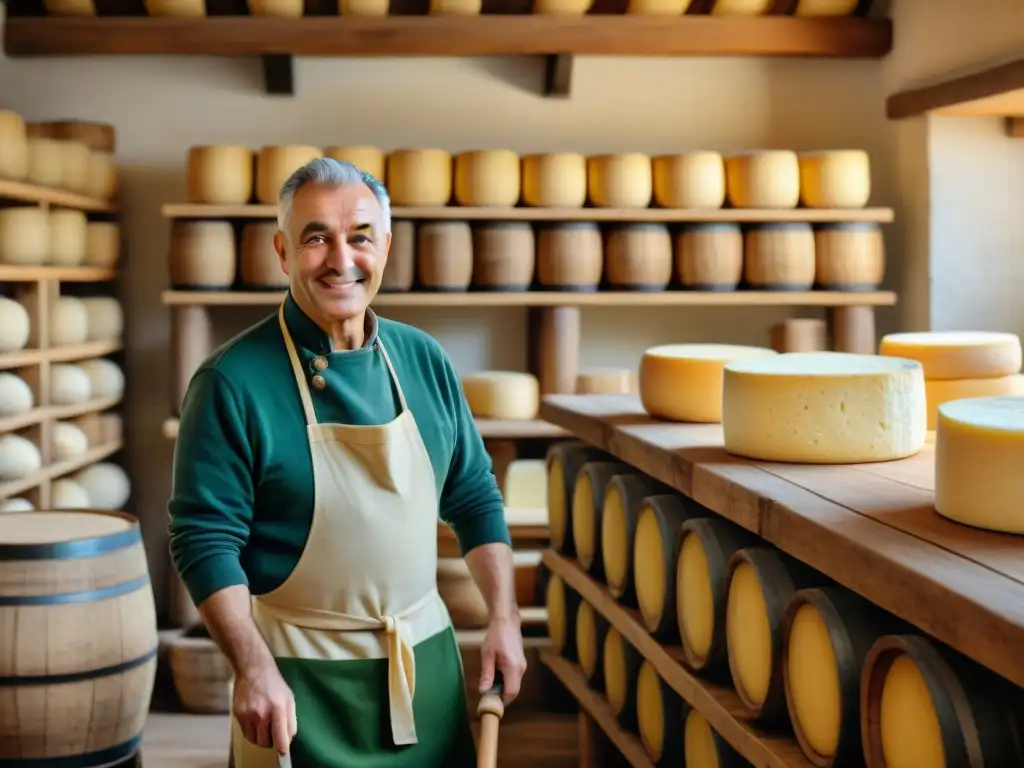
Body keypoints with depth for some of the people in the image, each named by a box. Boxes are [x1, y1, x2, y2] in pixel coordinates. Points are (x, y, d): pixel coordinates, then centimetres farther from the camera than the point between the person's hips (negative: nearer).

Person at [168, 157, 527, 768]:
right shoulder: (235, 380, -13)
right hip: (300, 677, -5)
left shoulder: (425, 361, 2)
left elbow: (476, 499, 9)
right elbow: (205, 537, -13)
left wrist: (504, 617, 1)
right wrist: (253, 667, -21)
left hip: (427, 658, 5)